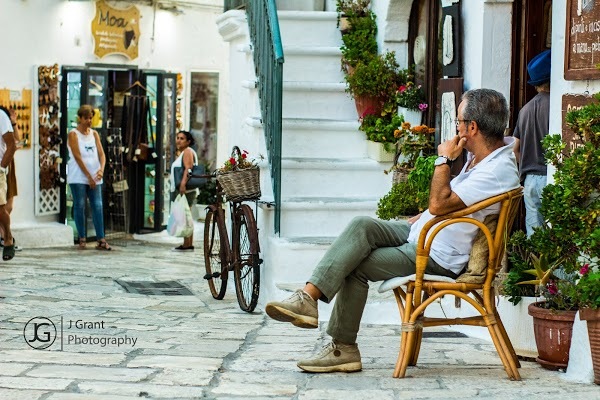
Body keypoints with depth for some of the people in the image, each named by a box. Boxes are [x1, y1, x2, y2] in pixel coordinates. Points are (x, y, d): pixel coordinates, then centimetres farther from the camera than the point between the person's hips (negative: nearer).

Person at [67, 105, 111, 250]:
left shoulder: (94, 134, 12)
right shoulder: (73, 135, -3)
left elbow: (101, 153, 4)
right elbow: (77, 157, -11)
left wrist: (101, 169, -16)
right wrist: (88, 176, -15)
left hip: (95, 177, 4)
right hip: (78, 177, -4)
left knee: (98, 206, -1)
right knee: (80, 206, -1)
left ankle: (101, 240, -2)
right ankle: (82, 239, 5)